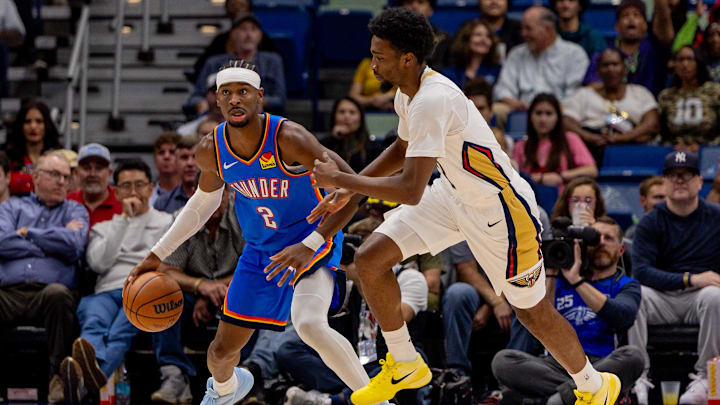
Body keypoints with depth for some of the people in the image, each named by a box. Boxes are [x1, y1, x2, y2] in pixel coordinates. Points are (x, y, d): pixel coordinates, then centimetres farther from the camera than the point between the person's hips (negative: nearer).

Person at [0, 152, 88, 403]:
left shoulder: (74, 211, 24)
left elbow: (74, 246, 1)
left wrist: (27, 233, 10)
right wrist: (50, 246, 6)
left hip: (47, 292, 0)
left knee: (58, 294, -38)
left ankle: (59, 376, -30)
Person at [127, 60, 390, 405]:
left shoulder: (288, 138, -27)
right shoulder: (211, 150, -10)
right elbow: (206, 198, 13)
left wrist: (309, 246, -36)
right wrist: (157, 255, 12)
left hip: (312, 239, -6)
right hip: (261, 251, 6)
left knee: (309, 325, -35)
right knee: (222, 351, 12)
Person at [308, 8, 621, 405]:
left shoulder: (432, 102, -34)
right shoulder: (409, 93, -4)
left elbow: (411, 190, -39)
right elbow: (402, 149, 18)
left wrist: (339, 178, -29)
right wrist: (348, 189, 9)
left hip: (501, 210, -9)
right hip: (454, 194, 9)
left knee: (532, 311, 6)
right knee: (369, 259, -3)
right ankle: (405, 366, 14)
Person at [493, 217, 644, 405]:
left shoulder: (626, 286, 18)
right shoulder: (560, 279, 25)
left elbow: (622, 317, -7)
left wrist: (576, 280, -8)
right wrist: (550, 275, 3)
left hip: (601, 363, -2)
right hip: (557, 365, 2)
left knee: (632, 355, -36)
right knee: (502, 360, -26)